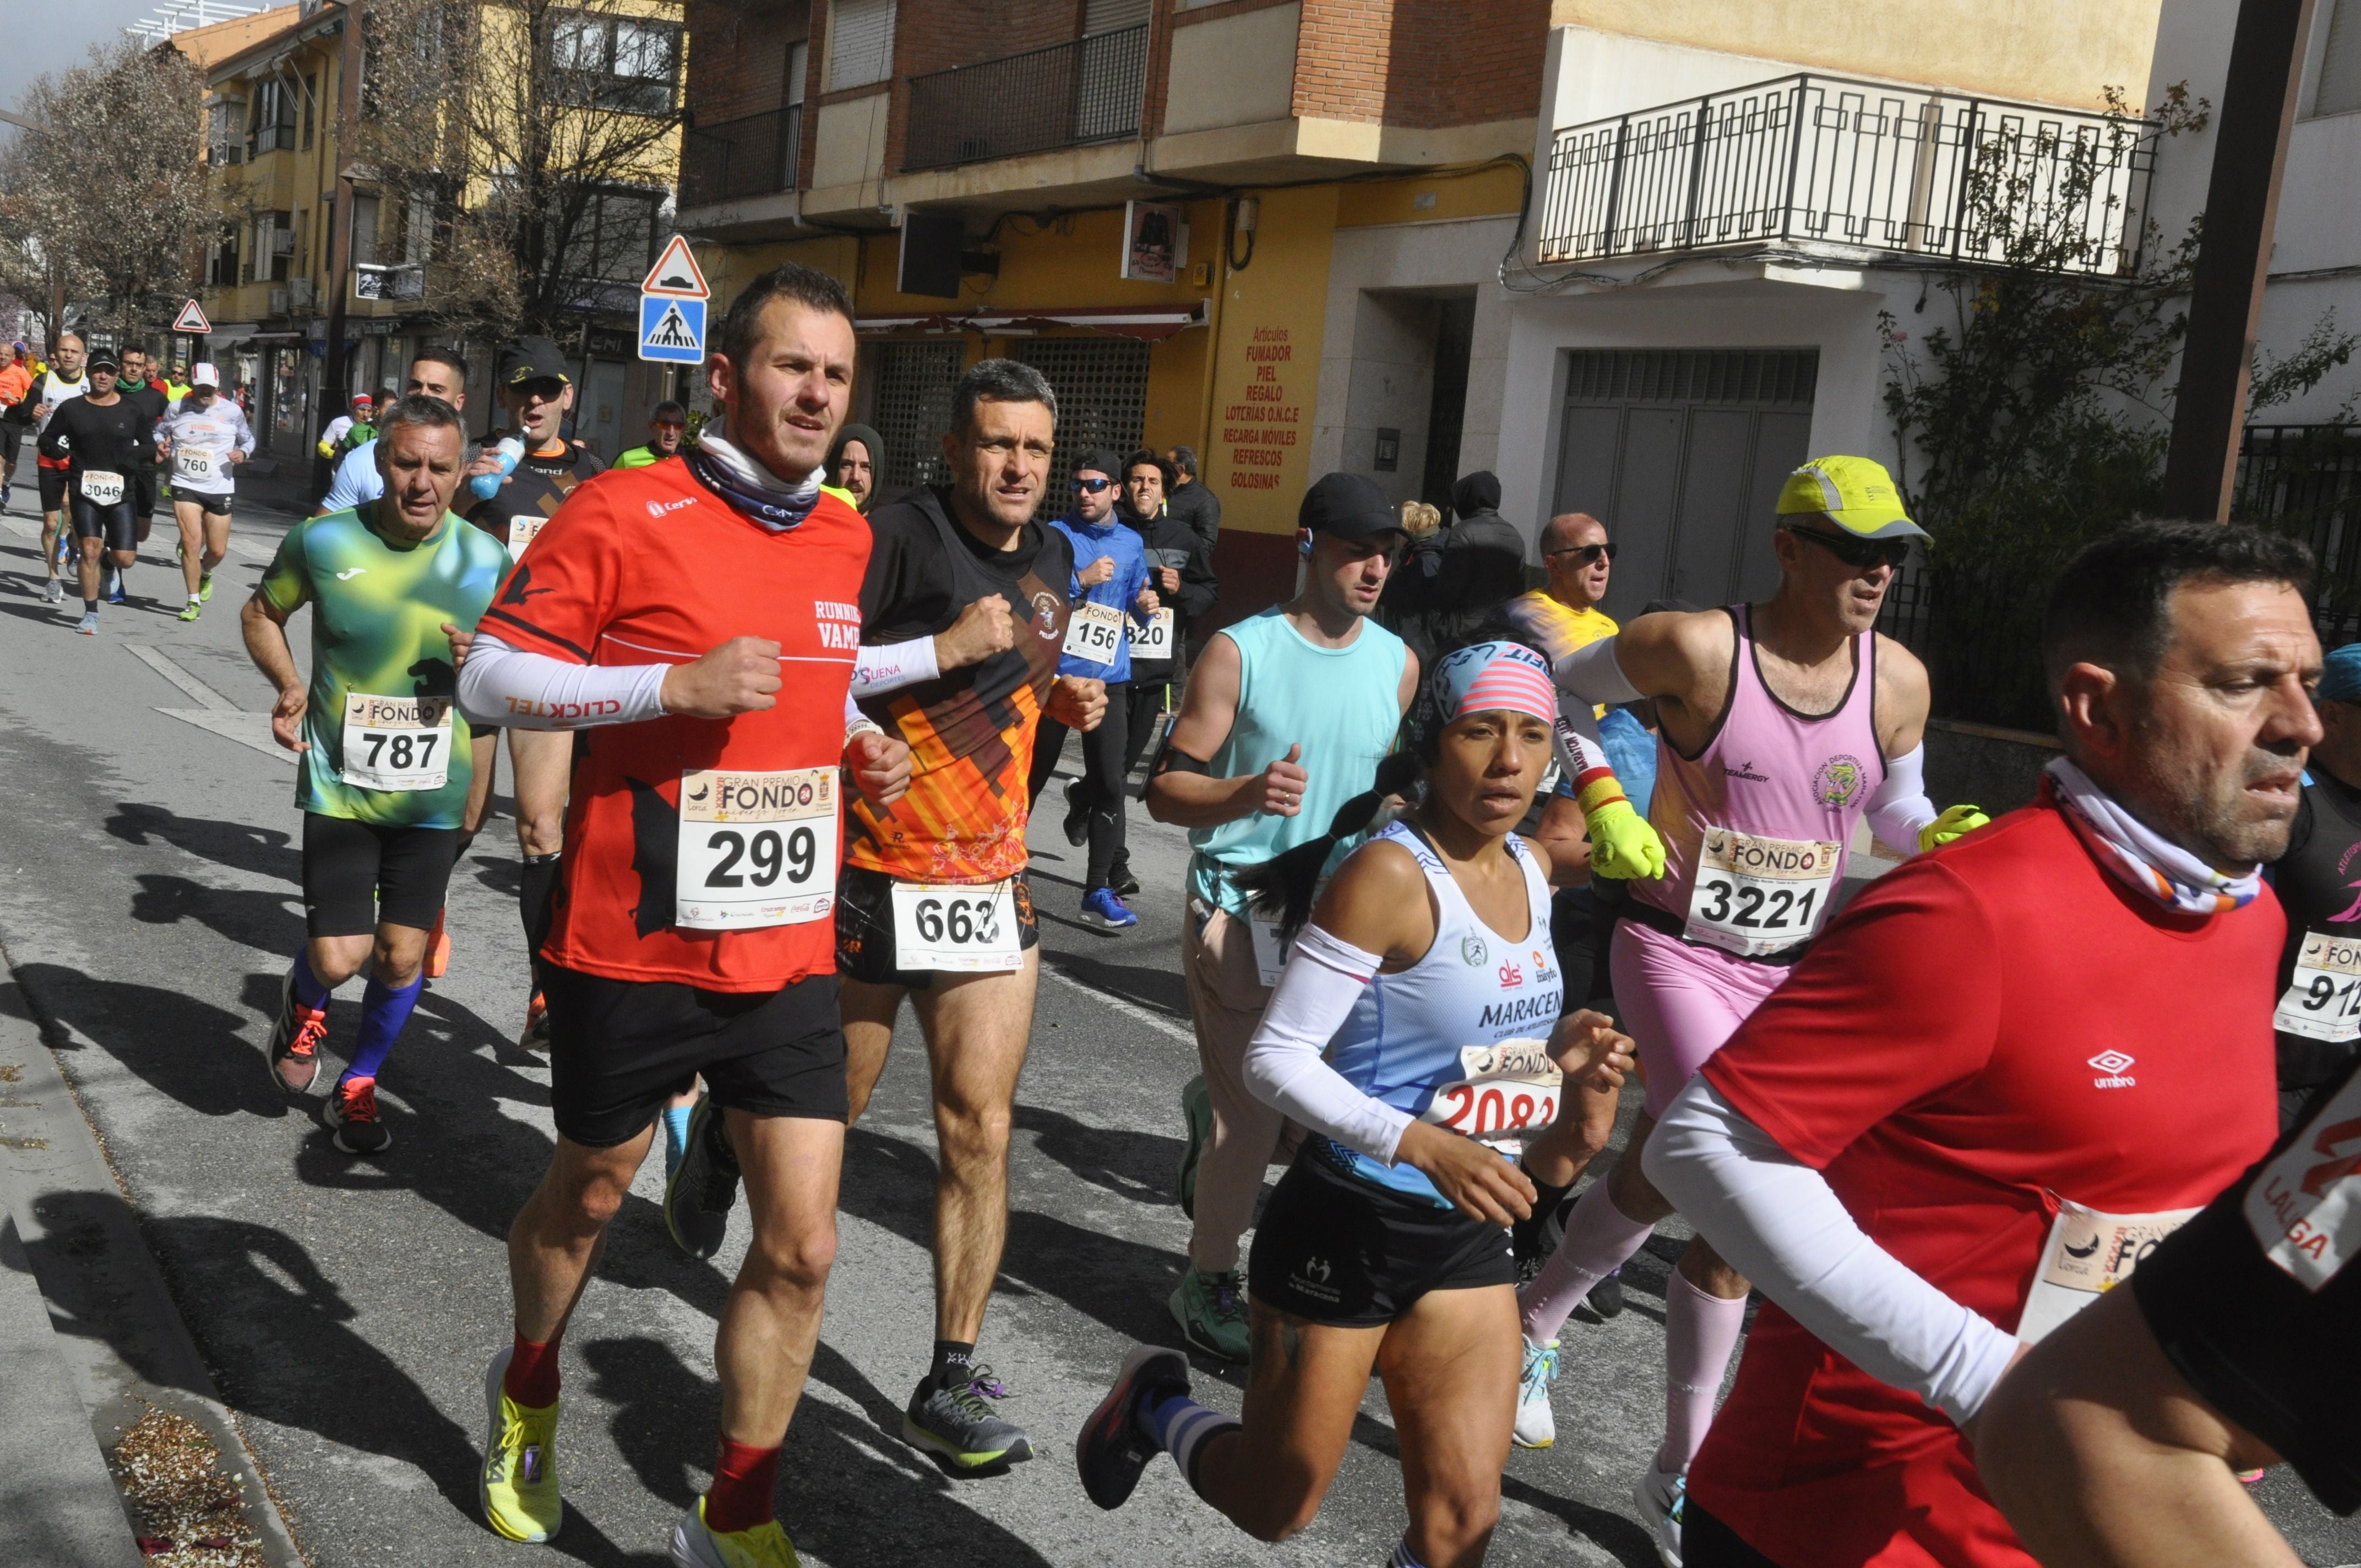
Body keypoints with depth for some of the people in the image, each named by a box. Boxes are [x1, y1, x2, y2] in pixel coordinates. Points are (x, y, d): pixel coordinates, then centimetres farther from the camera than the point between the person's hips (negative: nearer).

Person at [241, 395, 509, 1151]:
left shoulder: (485, 561, -5)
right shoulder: (324, 541, -8)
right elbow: (261, 614, 10)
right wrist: (289, 684, -9)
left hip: (432, 795, 2)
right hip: (339, 786, -1)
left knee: (402, 957, 7)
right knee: (338, 960, -6)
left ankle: (359, 1084, 34)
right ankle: (304, 1003, 33)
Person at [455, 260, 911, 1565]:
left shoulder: (844, 537, 8)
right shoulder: (624, 514, -11)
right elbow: (488, 677, -11)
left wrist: (857, 748, 5)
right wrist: (674, 684, -23)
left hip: (789, 956, 4)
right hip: (635, 951, -4)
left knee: (799, 1248, 0)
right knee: (587, 1197, 19)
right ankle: (528, 1390, 51)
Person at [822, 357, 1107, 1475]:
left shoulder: (1052, 558, 10)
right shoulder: (896, 535, -13)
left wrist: (1062, 702, 6)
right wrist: (945, 648, -26)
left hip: (987, 880, 5)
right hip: (869, 872, -5)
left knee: (980, 1130, -1)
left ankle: (952, 1383, 7)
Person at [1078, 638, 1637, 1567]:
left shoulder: (1531, 870, 3)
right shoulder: (1391, 875, -20)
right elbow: (1275, 1059, -22)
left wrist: (1554, 1051, -3)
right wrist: (1421, 1144, -33)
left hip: (1466, 1234, 6)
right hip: (1346, 1225, -6)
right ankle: (1154, 1402, 40)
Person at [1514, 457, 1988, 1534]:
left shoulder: (1898, 682, -2)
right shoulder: (1699, 648, -15)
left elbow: (1895, 810, 13)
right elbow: (1565, 690, 0)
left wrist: (1942, 836, -9)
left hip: (1792, 970, 5)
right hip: (1679, 950, -5)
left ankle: (1533, 1323, 37)